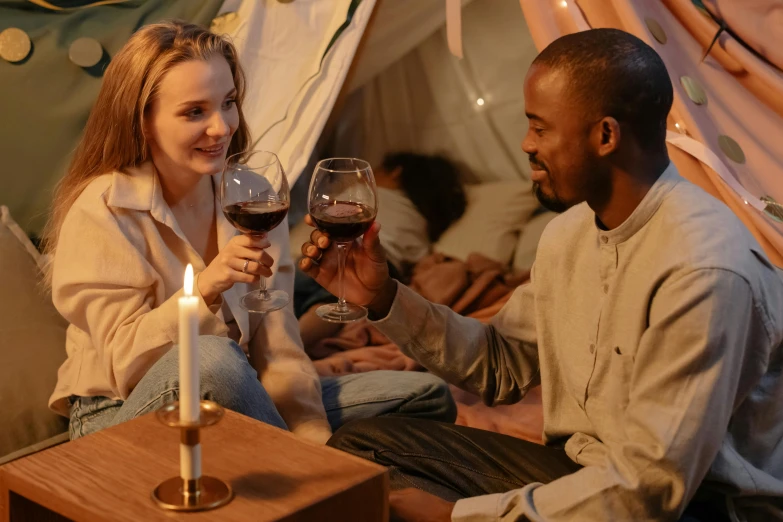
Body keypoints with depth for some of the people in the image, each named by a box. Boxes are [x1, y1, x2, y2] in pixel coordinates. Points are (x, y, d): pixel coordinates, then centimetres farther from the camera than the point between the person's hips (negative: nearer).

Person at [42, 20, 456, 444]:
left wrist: (315, 442, -18)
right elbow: (127, 364, -19)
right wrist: (204, 288, -34)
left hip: (226, 402, 5)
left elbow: (277, 349, -3)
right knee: (213, 359, -40)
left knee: (427, 398, -3)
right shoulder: (102, 213, -15)